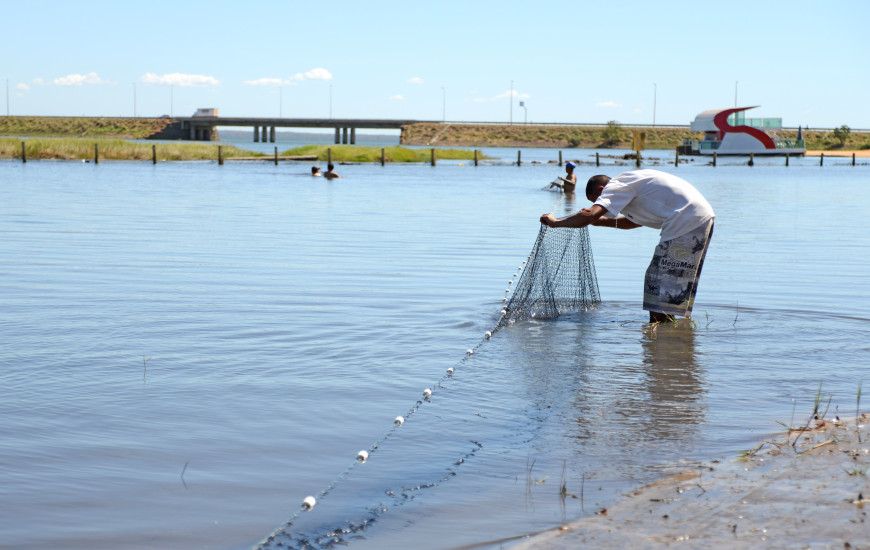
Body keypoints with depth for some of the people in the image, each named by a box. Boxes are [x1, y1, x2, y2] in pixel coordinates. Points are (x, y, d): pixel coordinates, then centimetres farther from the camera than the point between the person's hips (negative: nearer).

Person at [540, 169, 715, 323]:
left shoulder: (616, 186, -8)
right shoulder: (630, 185, 23)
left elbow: (589, 216, -20)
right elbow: (636, 221, 37)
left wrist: (555, 222, -8)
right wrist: (600, 221, 32)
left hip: (688, 220, -10)